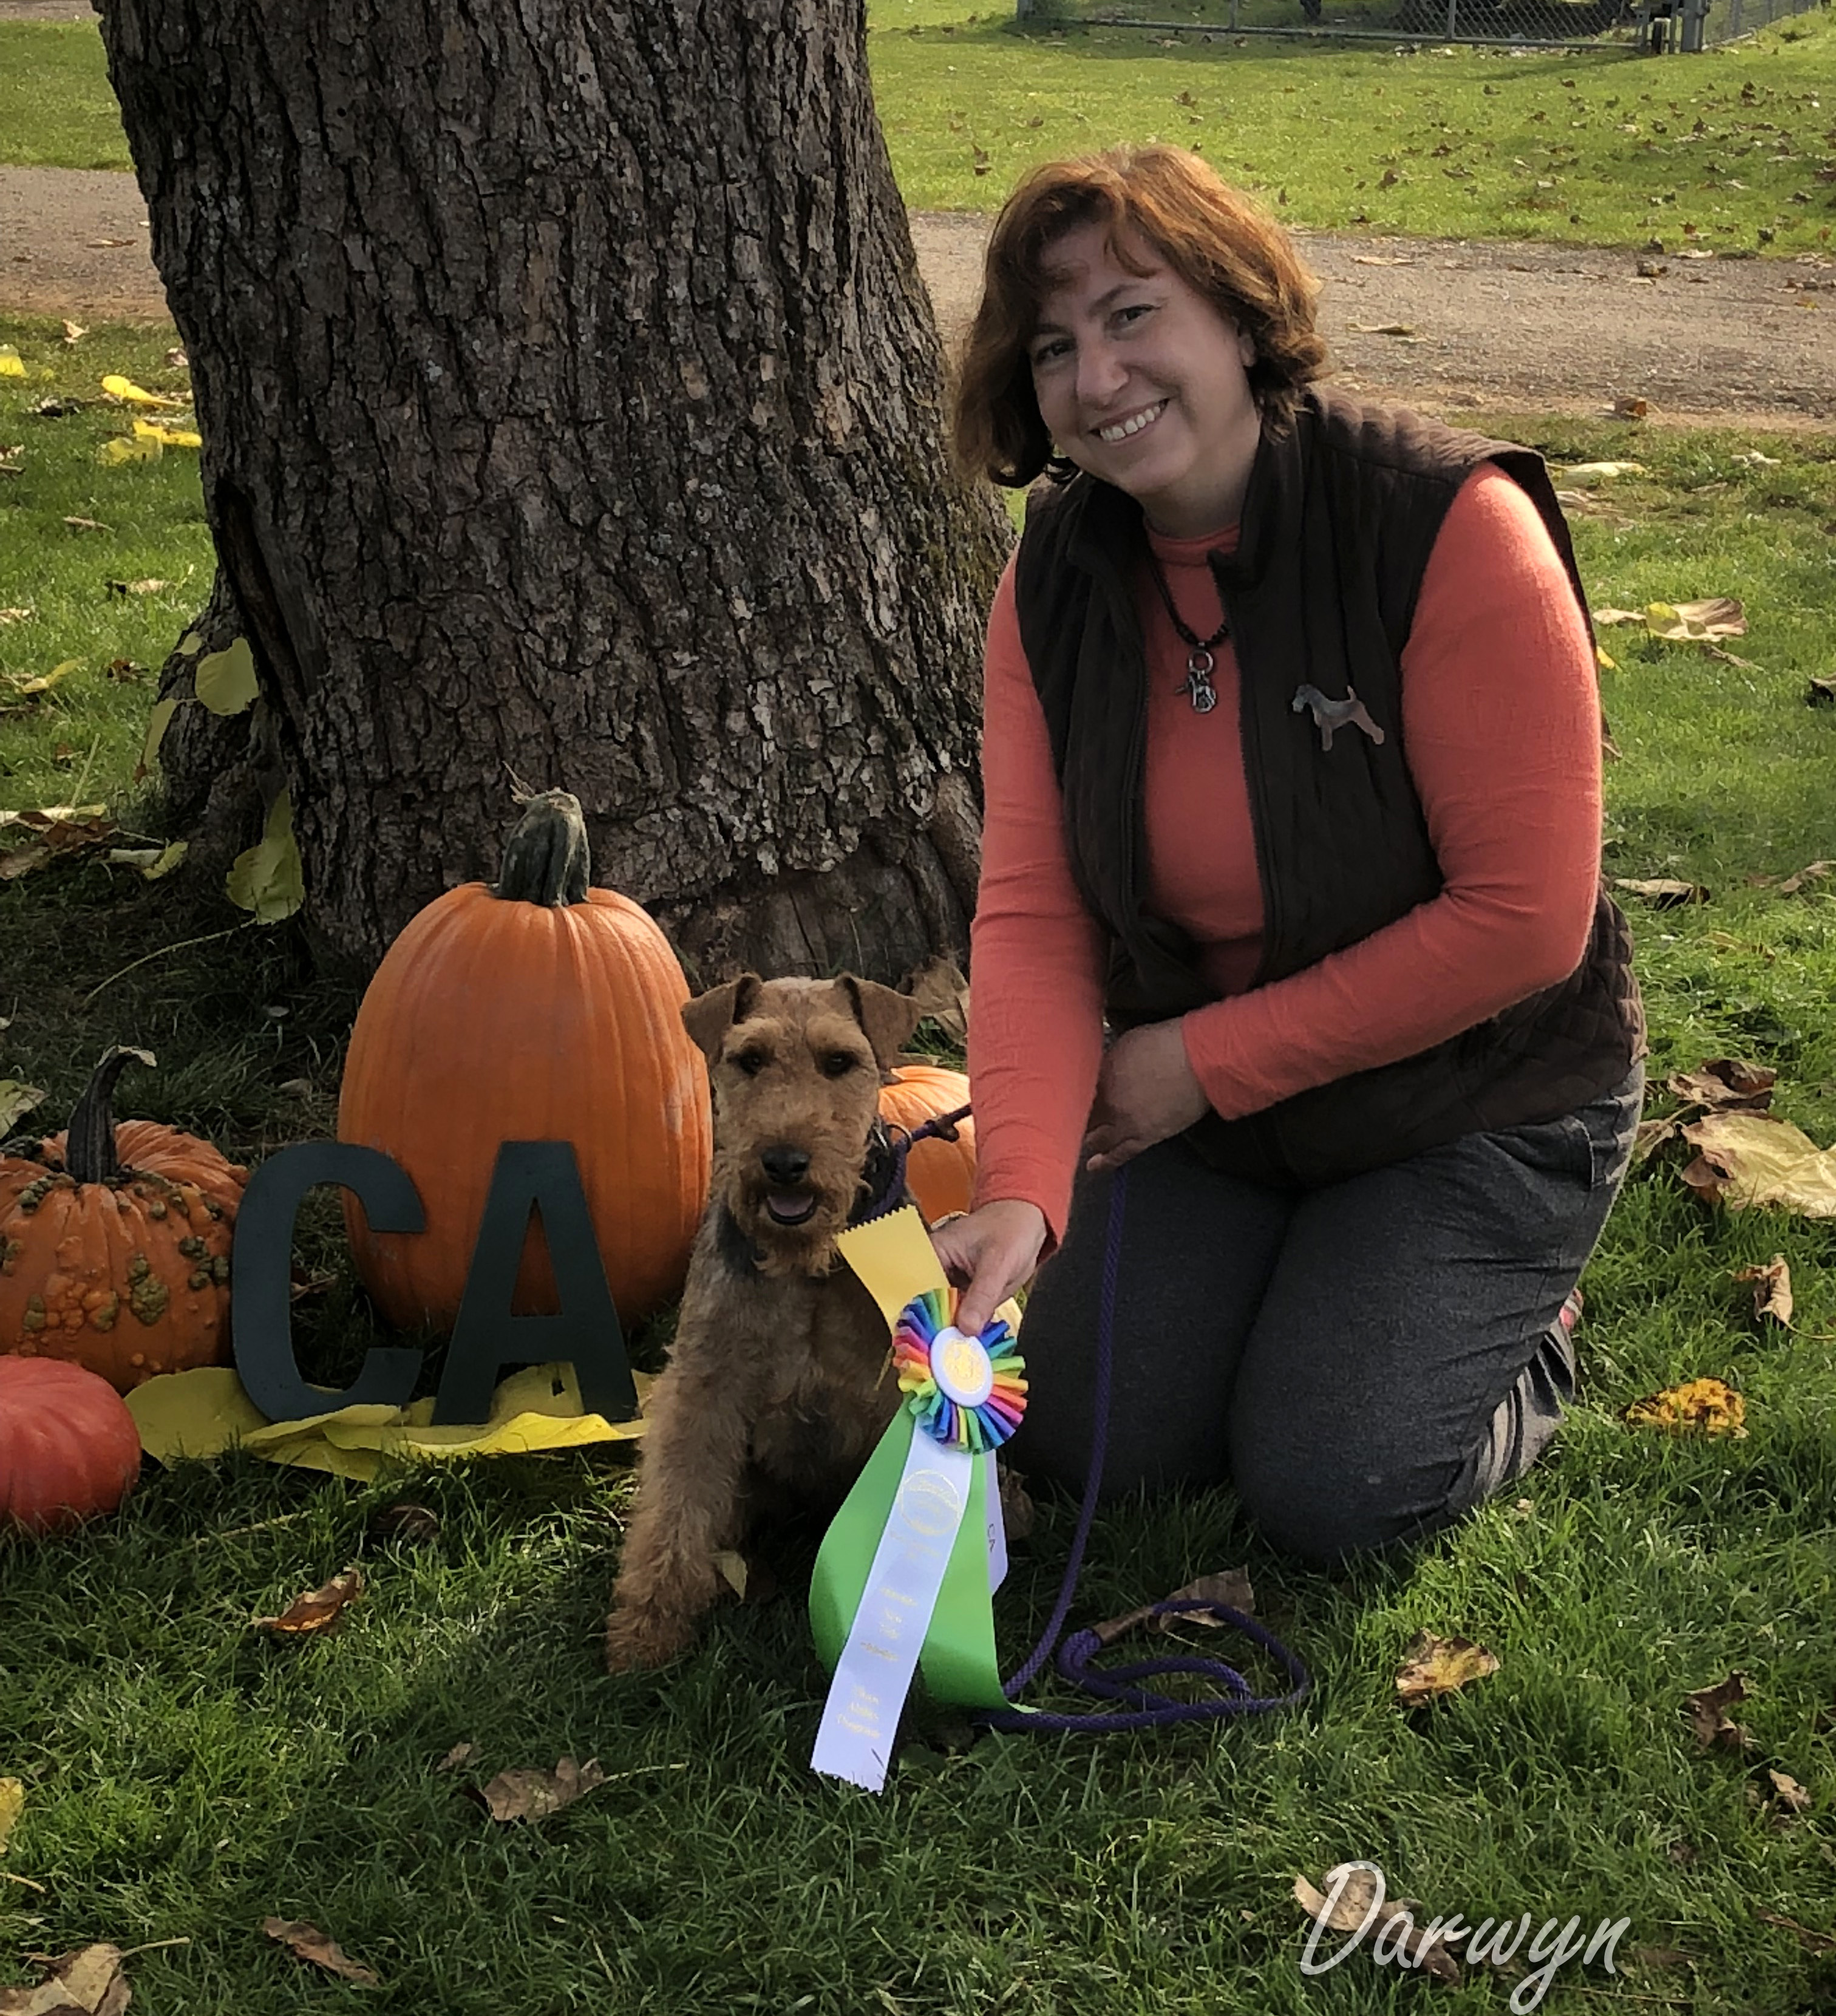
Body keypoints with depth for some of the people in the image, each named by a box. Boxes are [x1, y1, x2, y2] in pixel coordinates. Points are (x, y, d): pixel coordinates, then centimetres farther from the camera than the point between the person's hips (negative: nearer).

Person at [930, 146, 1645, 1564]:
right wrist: (1021, 1188, -31)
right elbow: (1032, 913, -14)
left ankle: (1520, 1331, 20)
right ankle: (1312, 1270, 26)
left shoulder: (1452, 525, -24)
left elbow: (1526, 919, -25)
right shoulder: (1055, 579, -7)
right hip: (1211, 1112, 5)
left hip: (1480, 1105, -5)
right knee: (1082, 1439, -1)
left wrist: (1210, 1060, -19)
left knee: (1327, 1486, -12)